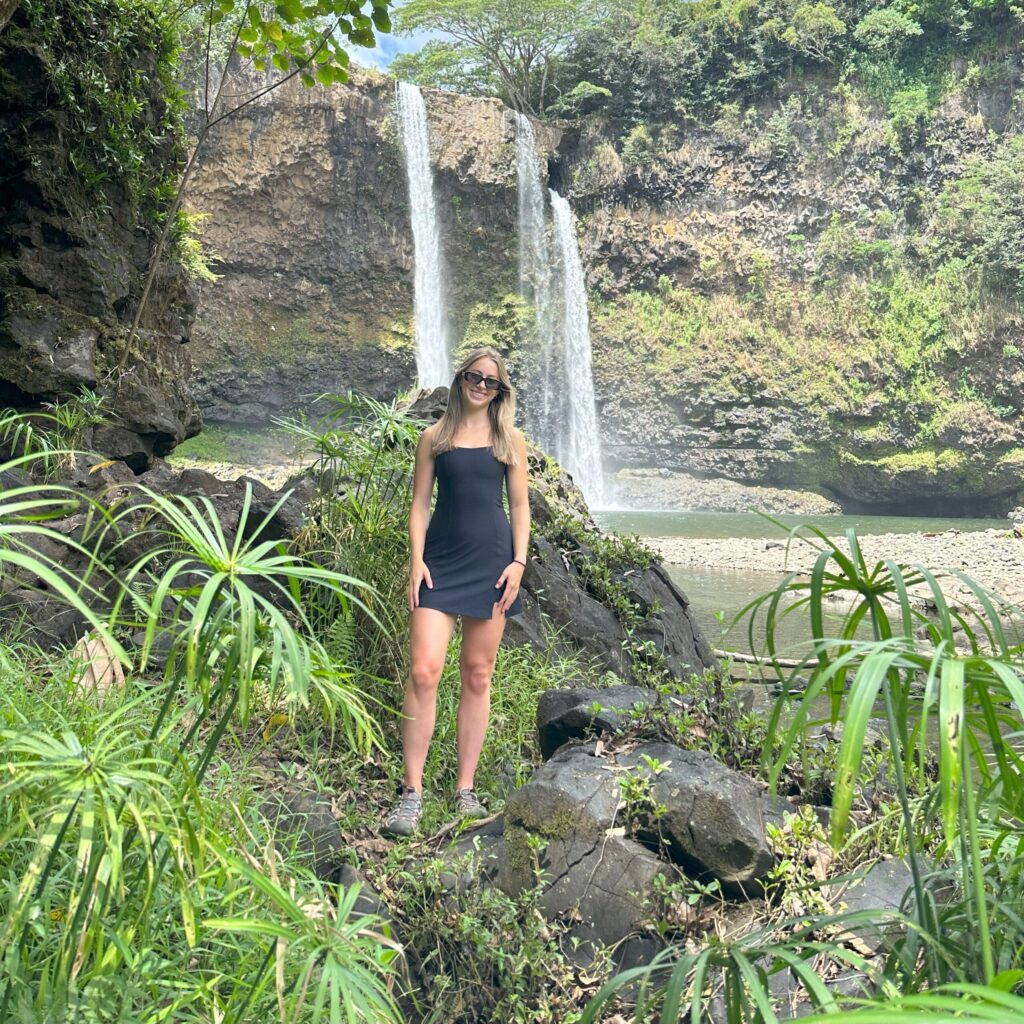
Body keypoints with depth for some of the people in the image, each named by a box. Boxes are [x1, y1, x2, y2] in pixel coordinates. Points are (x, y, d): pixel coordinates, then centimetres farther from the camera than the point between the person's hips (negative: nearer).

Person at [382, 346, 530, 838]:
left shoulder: (510, 440, 9)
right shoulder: (434, 437, 8)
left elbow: (520, 505, 8)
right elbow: (420, 505, 6)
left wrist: (518, 562, -3)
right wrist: (416, 560, -5)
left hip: (491, 562, 1)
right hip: (441, 561, -1)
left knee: (477, 676, 6)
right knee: (424, 672, -11)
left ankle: (466, 790, 15)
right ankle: (411, 793, -1)